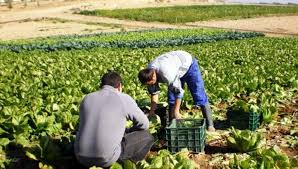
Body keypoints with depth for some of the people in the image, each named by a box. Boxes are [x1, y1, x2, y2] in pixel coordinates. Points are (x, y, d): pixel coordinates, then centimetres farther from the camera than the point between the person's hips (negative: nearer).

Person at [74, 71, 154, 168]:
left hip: (81, 157, 5)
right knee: (146, 137, 10)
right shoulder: (124, 99, -2)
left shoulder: (87, 98, 11)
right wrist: (126, 133, 25)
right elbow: (144, 124, 7)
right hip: (106, 159, -5)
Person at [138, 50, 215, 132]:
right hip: (176, 68, 7)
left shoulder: (166, 73, -42)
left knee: (199, 96, -9)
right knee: (171, 99, -1)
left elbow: (178, 92, -34)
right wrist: (152, 110, -1)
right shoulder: (149, 73, -18)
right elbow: (154, 92, -3)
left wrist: (176, 111, -25)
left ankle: (210, 125, -2)